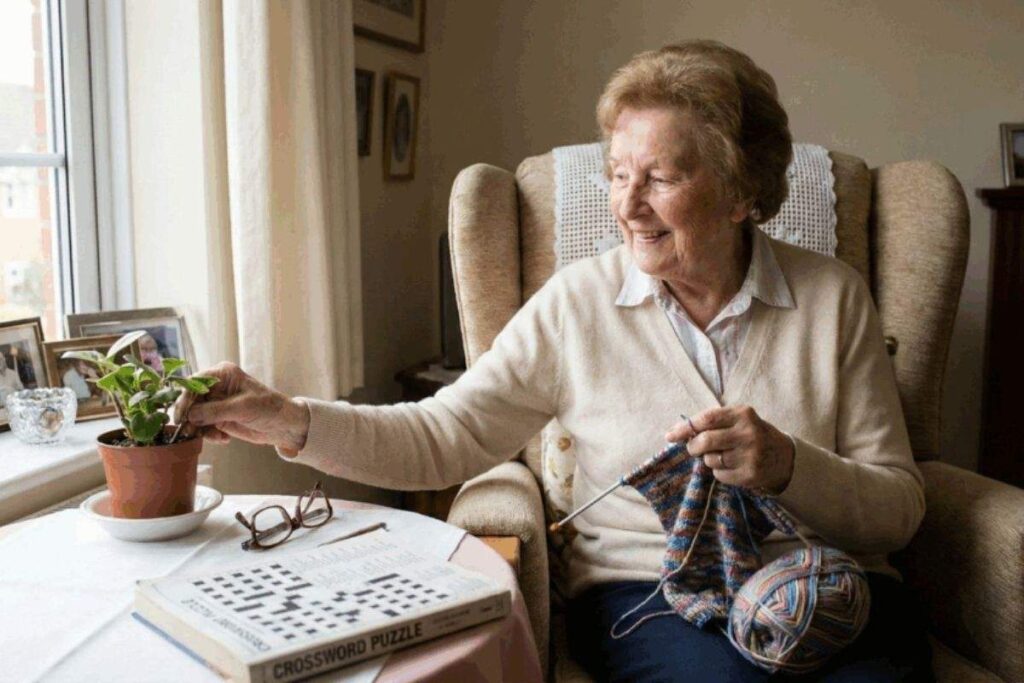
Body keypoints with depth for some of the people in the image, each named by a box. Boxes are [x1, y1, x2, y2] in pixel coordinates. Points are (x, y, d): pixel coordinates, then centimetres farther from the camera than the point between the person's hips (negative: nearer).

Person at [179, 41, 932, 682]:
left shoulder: (834, 297, 2)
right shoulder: (578, 303, 1)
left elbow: (899, 508, 1)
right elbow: (446, 436, 0)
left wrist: (788, 468, -19)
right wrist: (292, 420, -13)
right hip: (646, 588, -1)